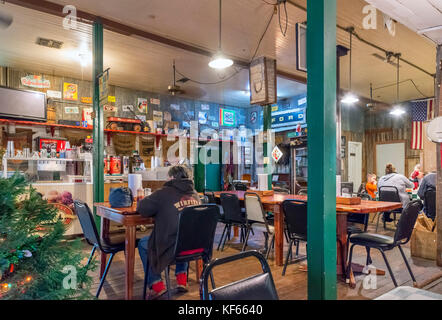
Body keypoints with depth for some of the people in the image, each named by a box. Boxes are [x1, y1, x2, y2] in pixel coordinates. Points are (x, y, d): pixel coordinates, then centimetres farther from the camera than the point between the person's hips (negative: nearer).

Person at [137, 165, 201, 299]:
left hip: (172, 248, -5)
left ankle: (156, 285, 20)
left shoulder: (164, 193, -10)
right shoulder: (194, 194, 7)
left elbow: (141, 208, -5)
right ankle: (182, 278, 34)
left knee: (142, 244, 21)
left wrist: (159, 211, 14)